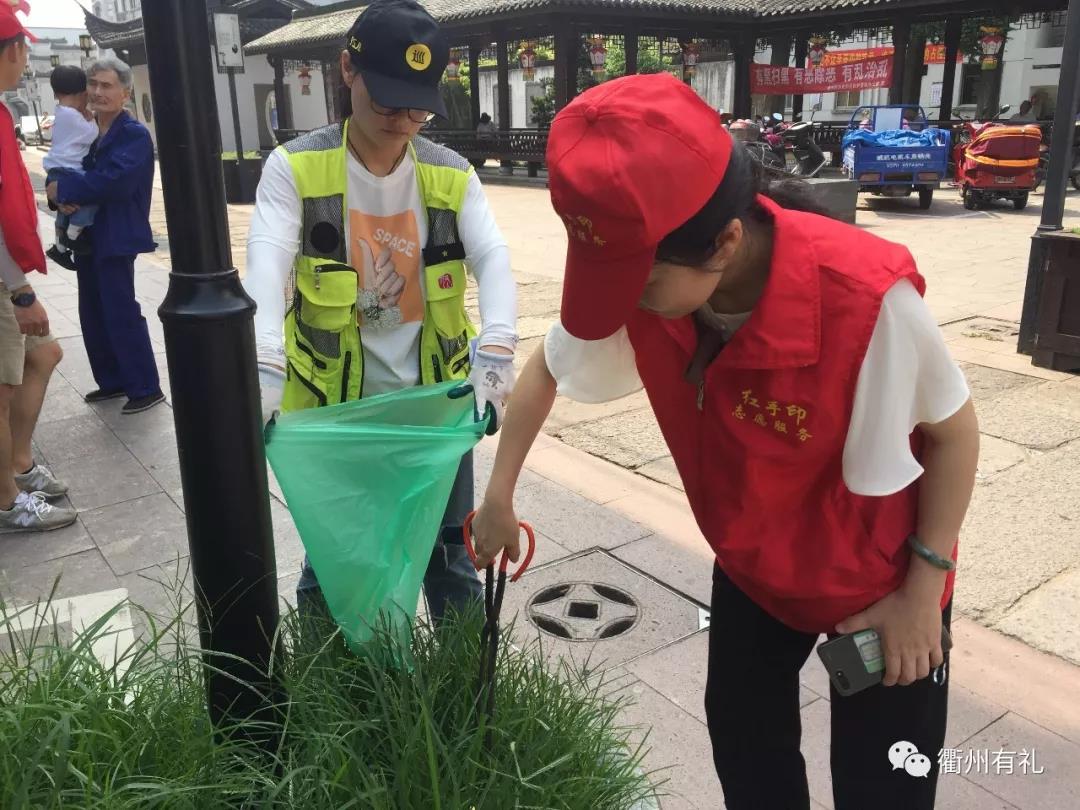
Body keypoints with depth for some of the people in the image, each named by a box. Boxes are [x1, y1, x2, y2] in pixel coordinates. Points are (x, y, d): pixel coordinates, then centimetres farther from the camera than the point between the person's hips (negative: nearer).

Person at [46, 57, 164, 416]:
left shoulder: (134, 134, -11)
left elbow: (114, 181, -23)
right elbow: (65, 172, 10)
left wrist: (64, 189, -14)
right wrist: (62, 197, -13)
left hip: (116, 238, -8)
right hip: (87, 237, 8)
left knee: (122, 314, -5)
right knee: (94, 315, 13)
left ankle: (146, 389, 4)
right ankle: (112, 381, 25)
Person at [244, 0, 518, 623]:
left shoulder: (452, 175, -1)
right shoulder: (295, 168, -7)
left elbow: (494, 260, -13)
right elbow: (267, 265, -20)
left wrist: (495, 353, -32)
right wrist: (266, 367, -37)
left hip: (435, 400, 2)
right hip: (334, 405, -2)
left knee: (448, 552, 17)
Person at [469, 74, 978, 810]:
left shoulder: (866, 298, -38)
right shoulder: (644, 279, -23)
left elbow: (954, 430, -19)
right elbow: (547, 368, -4)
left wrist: (922, 586, -14)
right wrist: (499, 498, 0)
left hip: (879, 577, -4)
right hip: (751, 565, 4)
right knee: (744, 749, 21)